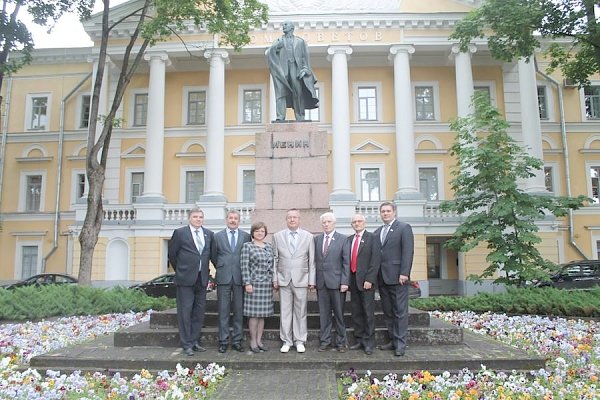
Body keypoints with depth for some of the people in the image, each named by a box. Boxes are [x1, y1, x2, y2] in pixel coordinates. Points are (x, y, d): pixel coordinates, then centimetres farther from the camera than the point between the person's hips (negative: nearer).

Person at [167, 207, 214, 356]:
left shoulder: (209, 234, 8)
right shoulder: (180, 233, -4)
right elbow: (172, 253, 4)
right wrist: (179, 270, 9)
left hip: (202, 278, 4)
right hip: (186, 278, -4)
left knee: (199, 311, 10)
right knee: (185, 311, -1)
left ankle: (195, 341, 21)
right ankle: (187, 344, 8)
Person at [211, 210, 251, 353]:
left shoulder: (246, 236, 5)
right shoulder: (217, 236, 6)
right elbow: (213, 255, 12)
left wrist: (245, 272, 7)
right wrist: (220, 268, 11)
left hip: (240, 277, 1)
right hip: (223, 277, 0)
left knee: (239, 310, 4)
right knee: (223, 311, 3)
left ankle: (237, 340, 13)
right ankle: (223, 341, 10)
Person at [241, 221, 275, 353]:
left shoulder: (269, 247, 12)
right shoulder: (247, 246, -2)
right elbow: (244, 266, -7)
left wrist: (274, 281, 11)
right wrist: (247, 283, -12)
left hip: (267, 284, 5)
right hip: (254, 284, -5)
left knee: (262, 314, 9)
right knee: (253, 314, -1)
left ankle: (259, 340, 19)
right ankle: (253, 341, 10)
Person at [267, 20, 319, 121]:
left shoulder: (300, 41, 18)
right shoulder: (279, 41, 22)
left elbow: (305, 57, 9)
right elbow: (269, 53, 8)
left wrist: (304, 69, -5)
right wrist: (277, 46, -8)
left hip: (295, 68, -1)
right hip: (282, 69, 1)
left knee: (298, 93, -9)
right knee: (281, 92, -12)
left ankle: (300, 118, -8)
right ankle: (280, 117, -18)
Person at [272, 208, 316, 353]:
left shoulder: (308, 237, 4)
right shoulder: (277, 236, 6)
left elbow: (312, 261, 3)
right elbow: (275, 259, 7)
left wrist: (312, 280, 0)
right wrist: (274, 279, 2)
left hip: (301, 280, 0)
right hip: (283, 280, 1)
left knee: (301, 312, 5)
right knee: (285, 312, 5)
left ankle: (300, 341, 16)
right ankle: (286, 341, 16)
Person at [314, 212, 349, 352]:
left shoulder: (342, 239, 0)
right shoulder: (316, 239, 10)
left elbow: (346, 262, -3)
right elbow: (314, 260, 9)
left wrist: (345, 282, -10)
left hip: (336, 282, -3)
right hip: (321, 282, 3)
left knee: (339, 313, 5)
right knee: (324, 313, 9)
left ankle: (341, 342, 17)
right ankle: (324, 341, 19)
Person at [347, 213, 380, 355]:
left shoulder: (372, 238, -2)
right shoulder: (349, 239, 14)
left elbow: (375, 260, -9)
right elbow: (346, 259, 11)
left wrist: (369, 279, -16)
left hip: (366, 280, -5)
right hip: (353, 280, 5)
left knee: (368, 312, -1)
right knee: (356, 312, 10)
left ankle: (369, 342, 9)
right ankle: (359, 340, 21)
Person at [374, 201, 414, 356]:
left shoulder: (404, 228, -1)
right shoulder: (377, 232, 17)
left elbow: (408, 252, -9)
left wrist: (404, 273, -17)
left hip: (397, 277, -6)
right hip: (382, 278, 6)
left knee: (400, 312, -2)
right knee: (388, 312, 10)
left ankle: (400, 343, 4)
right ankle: (393, 340, 19)